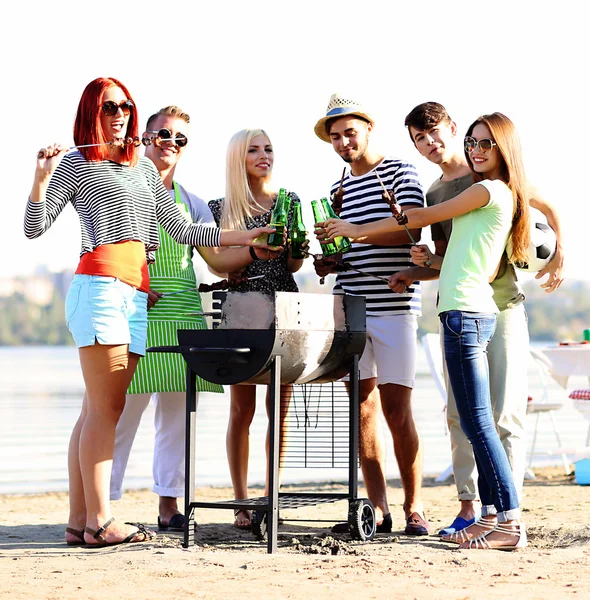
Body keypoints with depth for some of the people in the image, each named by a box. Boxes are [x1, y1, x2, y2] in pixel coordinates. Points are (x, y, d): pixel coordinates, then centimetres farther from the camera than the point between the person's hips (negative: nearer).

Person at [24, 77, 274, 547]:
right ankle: (99, 522, -12)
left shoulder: (144, 168, 25)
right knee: (106, 409, -11)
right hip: (99, 286, -6)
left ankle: (80, 521, 2)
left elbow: (181, 230, 25)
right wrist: (42, 178, -12)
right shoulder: (75, 164, 7)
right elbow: (34, 228, 2)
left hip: (137, 293, 6)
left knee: (97, 411, 3)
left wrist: (237, 237, 21)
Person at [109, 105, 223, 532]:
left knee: (178, 410, 4)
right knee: (125, 406, -9)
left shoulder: (192, 204, 17)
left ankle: (169, 503, 9)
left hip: (184, 313, 5)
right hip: (136, 311, -5)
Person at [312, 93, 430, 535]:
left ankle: (415, 507, 4)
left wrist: (354, 231, -19)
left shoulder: (399, 173, 0)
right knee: (363, 408, 4)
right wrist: (327, 263, 4)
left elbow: (411, 231, -13)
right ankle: (378, 508, 9)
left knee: (396, 409, -5)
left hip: (393, 305, -5)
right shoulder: (337, 189, 18)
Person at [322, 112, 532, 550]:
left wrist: (358, 230, 3)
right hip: (470, 312, 10)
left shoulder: (490, 190, -9)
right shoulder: (499, 196, 19)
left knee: (478, 421, -10)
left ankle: (510, 521, -11)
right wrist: (432, 261, 10)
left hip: (466, 313, -10)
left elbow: (424, 217, -5)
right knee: (474, 422, 9)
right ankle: (493, 514, 9)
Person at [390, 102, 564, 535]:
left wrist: (559, 257, -2)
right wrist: (413, 274, 2)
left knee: (505, 410, -8)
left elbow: (548, 207, 9)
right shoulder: (435, 196, 16)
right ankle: (469, 506, 11)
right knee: (460, 411, 4)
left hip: (502, 303, -5)